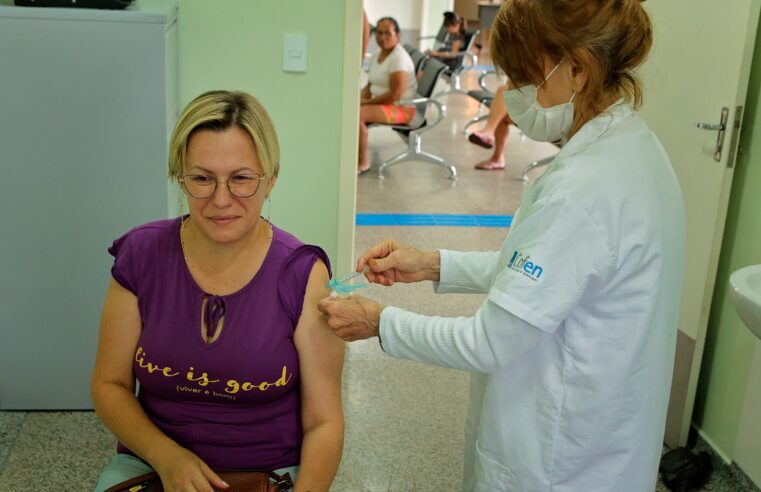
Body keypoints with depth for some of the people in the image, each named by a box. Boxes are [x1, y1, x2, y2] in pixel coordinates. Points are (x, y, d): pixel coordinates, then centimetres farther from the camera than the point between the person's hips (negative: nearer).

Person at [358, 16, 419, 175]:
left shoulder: (399, 57, -17)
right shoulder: (376, 56, 10)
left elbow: (395, 95, -24)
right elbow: (370, 86, 18)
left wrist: (367, 102, -18)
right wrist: (360, 99, -4)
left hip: (401, 108, -9)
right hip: (380, 103, 9)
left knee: (357, 115, -29)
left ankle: (362, 163, -18)